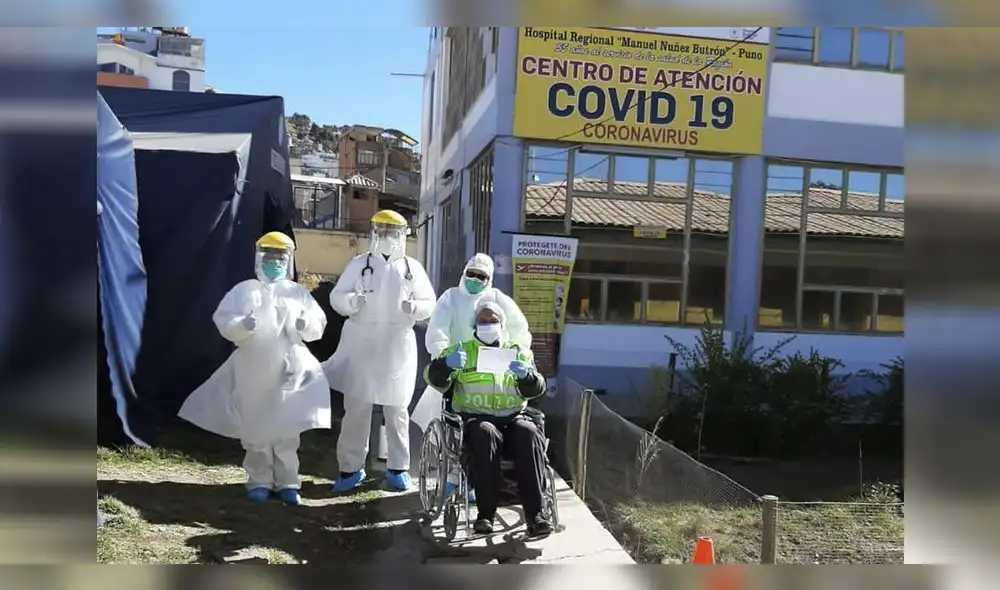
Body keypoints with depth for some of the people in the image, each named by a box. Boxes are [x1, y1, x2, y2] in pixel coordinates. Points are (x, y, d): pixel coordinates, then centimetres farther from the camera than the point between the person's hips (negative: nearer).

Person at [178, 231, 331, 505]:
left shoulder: (298, 292, 10)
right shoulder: (244, 289, 6)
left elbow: (318, 325, 8)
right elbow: (223, 320, -3)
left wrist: (306, 324, -14)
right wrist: (242, 325, -23)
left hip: (289, 367, 1)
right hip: (253, 368, 0)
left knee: (287, 427, 3)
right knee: (255, 426, 5)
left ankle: (287, 481, 11)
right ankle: (260, 481, 16)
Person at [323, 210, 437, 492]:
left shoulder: (412, 267, 6)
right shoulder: (359, 264, 5)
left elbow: (430, 304, 6)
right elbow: (336, 297, 1)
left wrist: (415, 307, -16)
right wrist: (351, 301, -20)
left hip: (398, 347, 1)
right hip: (361, 345, 0)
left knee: (396, 409, 8)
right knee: (356, 408, 4)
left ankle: (398, 467, 18)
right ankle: (351, 467, 13)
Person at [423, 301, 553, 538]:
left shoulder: (518, 352, 20)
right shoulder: (461, 350, 18)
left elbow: (535, 389, 8)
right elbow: (435, 379, 5)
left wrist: (526, 375, -16)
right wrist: (446, 364, -19)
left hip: (512, 418, 2)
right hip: (475, 418, -1)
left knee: (530, 434, -31)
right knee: (485, 434, -36)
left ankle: (534, 511, -31)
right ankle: (485, 512, -33)